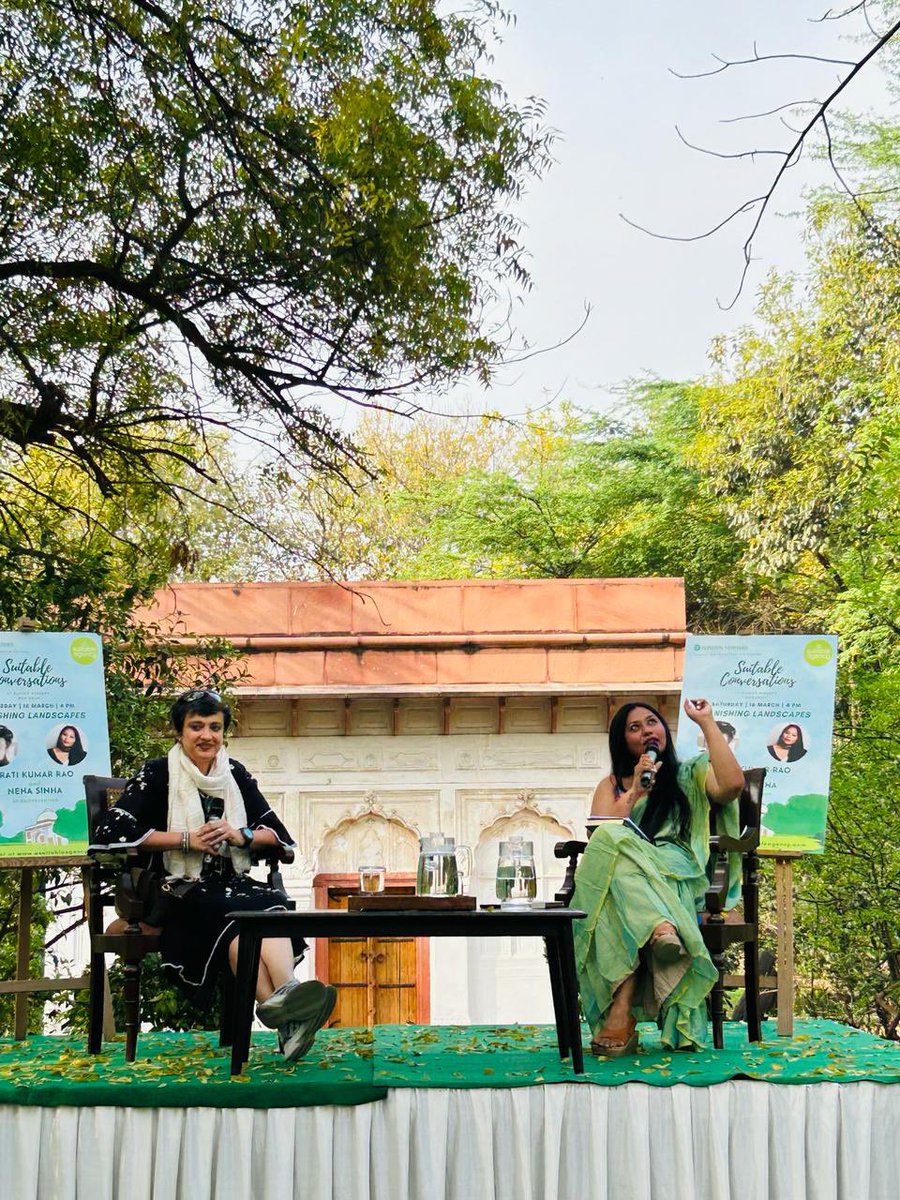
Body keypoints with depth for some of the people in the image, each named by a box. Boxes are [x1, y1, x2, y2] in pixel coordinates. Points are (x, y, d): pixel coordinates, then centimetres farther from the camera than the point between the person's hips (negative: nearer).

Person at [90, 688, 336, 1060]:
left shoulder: (236, 775, 16)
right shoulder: (157, 774, 3)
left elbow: (279, 834, 18)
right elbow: (112, 831, -10)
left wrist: (240, 836, -5)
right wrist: (187, 839, -10)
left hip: (233, 884, 4)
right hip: (177, 892, -4)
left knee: (271, 904, -31)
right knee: (233, 915, -36)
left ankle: (284, 998, -59)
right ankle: (288, 1016, -58)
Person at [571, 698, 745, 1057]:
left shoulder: (692, 775, 24)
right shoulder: (612, 785, 30)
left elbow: (731, 785, -3)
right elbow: (598, 835, 8)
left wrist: (707, 723, 5)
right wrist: (635, 791, 3)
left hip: (679, 878, -2)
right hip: (619, 876, 2)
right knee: (611, 842, -36)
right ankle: (663, 929, -61)